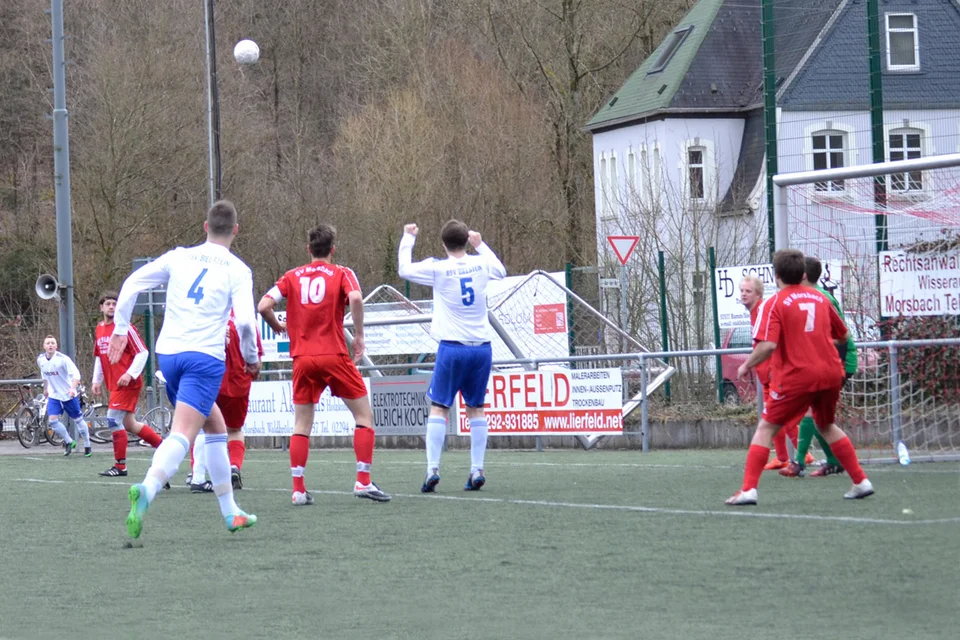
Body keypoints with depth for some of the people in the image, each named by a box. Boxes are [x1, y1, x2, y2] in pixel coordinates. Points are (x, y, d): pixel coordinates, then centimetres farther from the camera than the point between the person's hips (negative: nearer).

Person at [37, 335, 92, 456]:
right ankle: (69, 442, 11)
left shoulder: (63, 359, -20)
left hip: (68, 395, -4)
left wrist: (73, 388, -41)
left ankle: (87, 446, 24)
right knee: (52, 420, -11)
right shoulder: (41, 360, -3)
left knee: (78, 419, 6)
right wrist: (45, 388, 28)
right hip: (54, 395, 4)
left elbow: (76, 374, -26)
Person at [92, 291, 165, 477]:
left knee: (113, 419, -13)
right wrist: (97, 381, 17)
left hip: (127, 383, -8)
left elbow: (142, 353, -12)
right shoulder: (100, 329, 13)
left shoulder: (125, 327, -9)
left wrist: (130, 374, -20)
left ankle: (120, 466, -6)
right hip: (114, 384, 8)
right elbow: (99, 357, 24)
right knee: (129, 425, 10)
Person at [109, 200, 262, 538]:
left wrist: (121, 329, 16)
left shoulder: (178, 257, 12)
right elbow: (245, 320, -10)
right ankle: (146, 490, -44)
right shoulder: (237, 270, 1)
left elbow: (131, 284, 8)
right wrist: (251, 358, 6)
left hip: (167, 354, 5)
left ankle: (230, 512, 24)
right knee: (181, 435, -17)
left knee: (216, 427, 21)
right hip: (205, 357, -5)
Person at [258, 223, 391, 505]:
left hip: (303, 358, 3)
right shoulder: (342, 274, 3)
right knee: (364, 415, 8)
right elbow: (355, 298, -17)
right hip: (334, 355, -3)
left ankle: (298, 489, 2)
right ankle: (363, 481, -1)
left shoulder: (292, 276, 10)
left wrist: (278, 326, 18)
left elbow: (263, 306, 0)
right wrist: (359, 335, -7)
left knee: (302, 425, 9)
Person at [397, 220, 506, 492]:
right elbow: (501, 271, 26)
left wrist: (408, 238, 19)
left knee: (439, 408, 0)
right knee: (476, 408, 10)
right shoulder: (480, 264, 3)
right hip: (482, 347, 3)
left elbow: (404, 269, 6)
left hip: (453, 347, -3)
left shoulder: (438, 269, -7)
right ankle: (477, 470, 6)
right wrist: (481, 245, 37)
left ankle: (433, 469, -9)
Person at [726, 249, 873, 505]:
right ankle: (861, 482, 22)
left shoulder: (774, 304, -5)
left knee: (766, 428, 5)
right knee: (827, 426, 26)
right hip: (831, 373, 5)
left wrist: (747, 366, -4)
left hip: (797, 376, -5)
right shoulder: (820, 298, 10)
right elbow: (843, 336, 20)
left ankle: (748, 489, -6)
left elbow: (767, 345, -19)